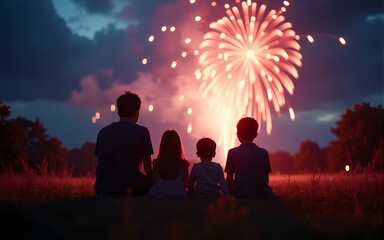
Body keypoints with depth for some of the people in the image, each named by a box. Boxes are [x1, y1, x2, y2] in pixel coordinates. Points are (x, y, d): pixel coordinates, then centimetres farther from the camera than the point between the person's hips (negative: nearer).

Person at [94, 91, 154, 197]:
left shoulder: (103, 132, 9)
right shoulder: (141, 132, -3)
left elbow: (99, 165, 15)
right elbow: (148, 168, 1)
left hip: (103, 191, 5)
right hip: (131, 188, -5)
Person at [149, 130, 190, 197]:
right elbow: (185, 184, 7)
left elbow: (154, 182, 6)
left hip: (158, 195, 1)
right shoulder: (183, 164, -2)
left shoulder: (156, 163, -1)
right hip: (178, 196, 0)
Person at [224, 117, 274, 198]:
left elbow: (229, 179, -1)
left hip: (239, 194, -1)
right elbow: (266, 180, 4)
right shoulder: (264, 153, 0)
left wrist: (229, 192, 16)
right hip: (260, 194, 1)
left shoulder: (232, 153, -5)